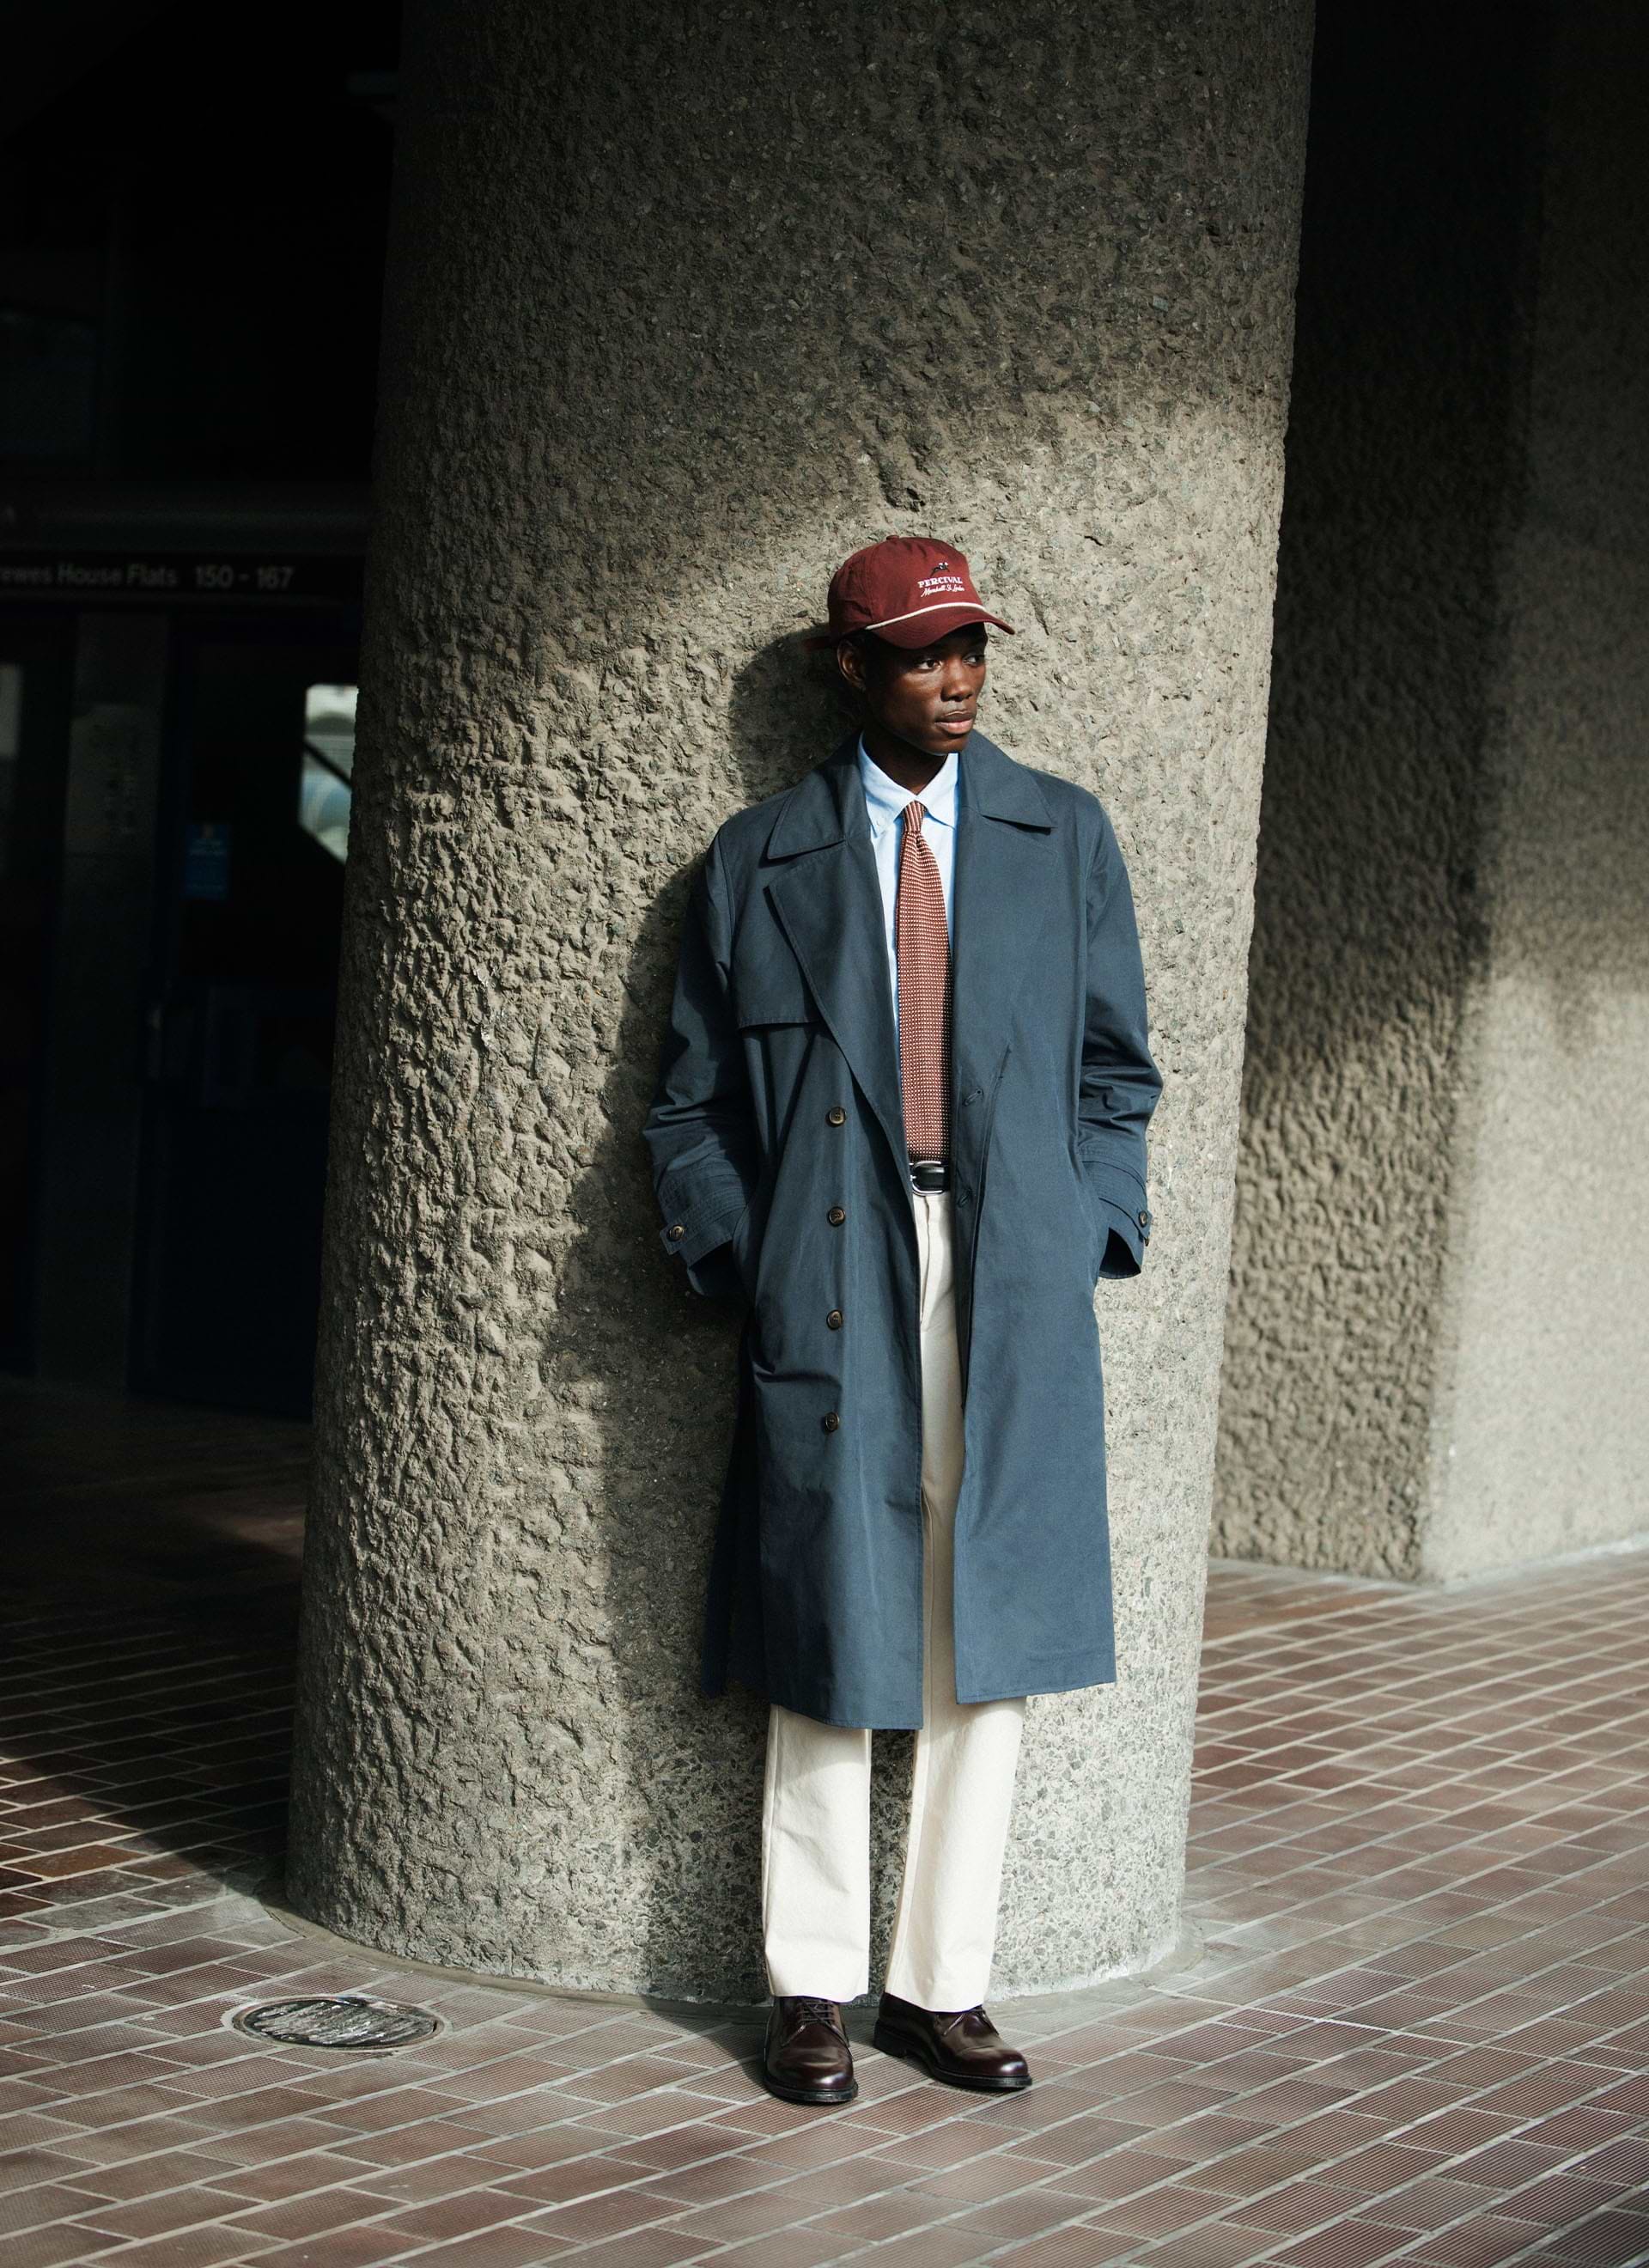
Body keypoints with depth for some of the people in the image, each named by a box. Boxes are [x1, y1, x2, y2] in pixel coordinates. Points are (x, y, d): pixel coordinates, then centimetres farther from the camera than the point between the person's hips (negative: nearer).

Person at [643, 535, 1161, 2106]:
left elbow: (1114, 1066, 13)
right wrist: (741, 1257, -2)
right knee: (828, 1644, 1)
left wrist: (1087, 1237, 2)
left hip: (1014, 1289, 2)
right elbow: (691, 1103, 9)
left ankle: (943, 1984, 15)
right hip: (830, 1285, -2)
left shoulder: (1065, 838, 11)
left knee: (987, 1643, 5)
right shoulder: (758, 860, 7)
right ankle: (812, 1988, 12)